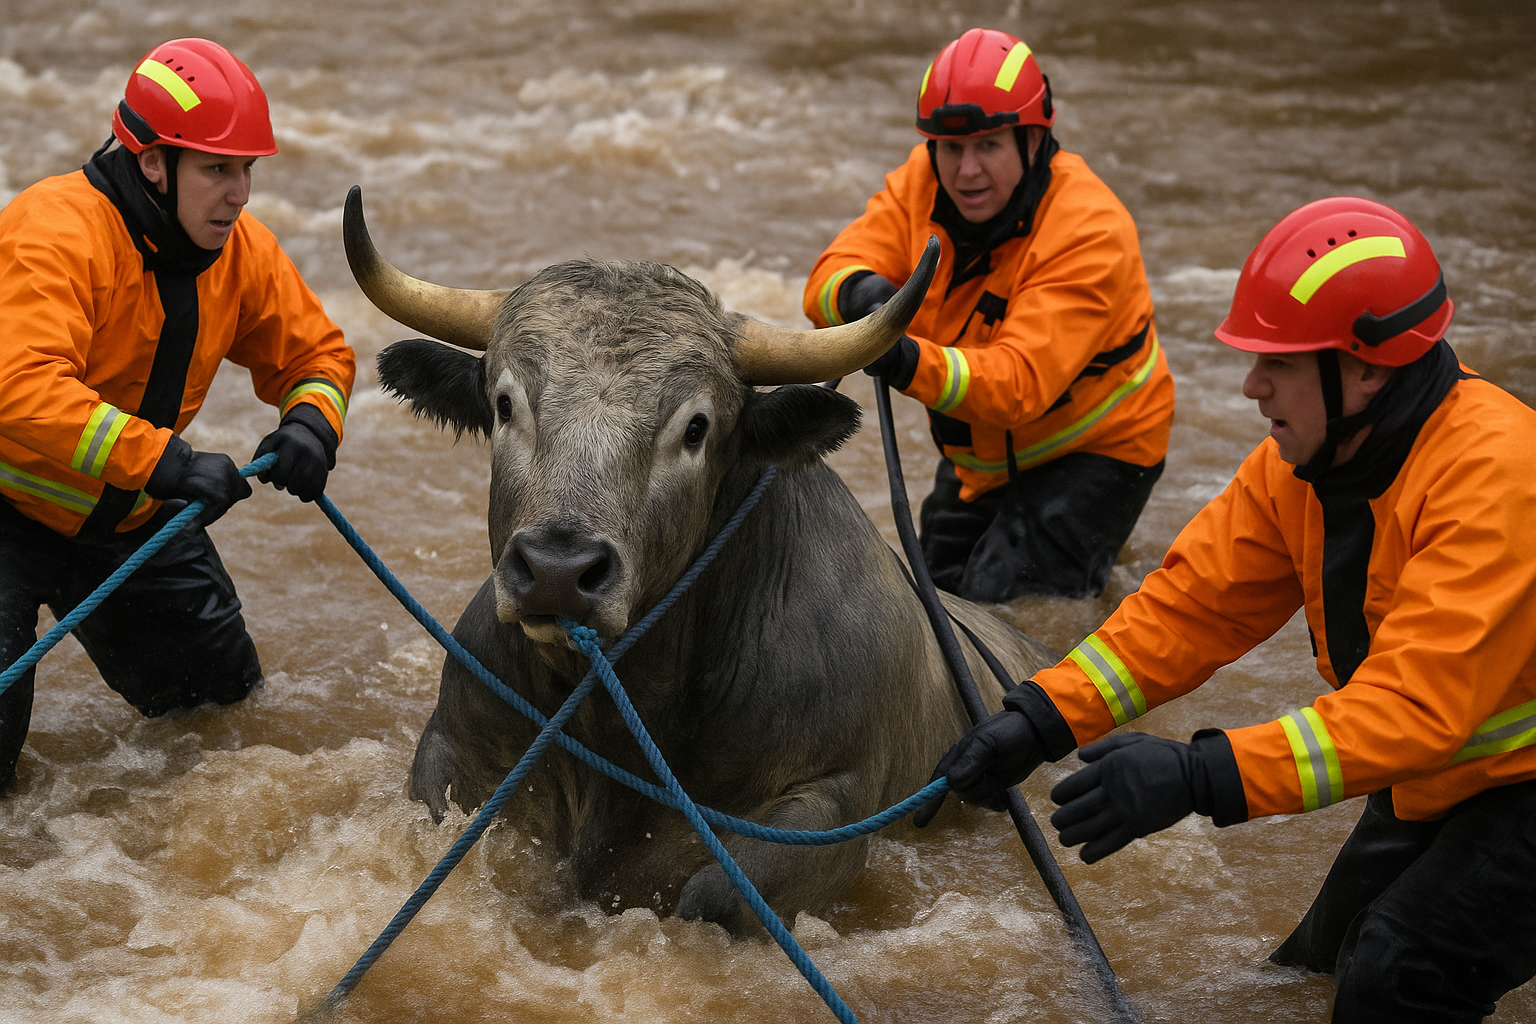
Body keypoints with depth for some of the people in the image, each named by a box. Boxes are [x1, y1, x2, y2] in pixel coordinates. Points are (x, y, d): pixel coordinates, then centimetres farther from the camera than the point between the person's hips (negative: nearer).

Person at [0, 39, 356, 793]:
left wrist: (311, 421, -16)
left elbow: (317, 352, 8)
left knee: (225, 702, 14)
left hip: (131, 517, 7)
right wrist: (166, 461, -47)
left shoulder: (239, 250, -5)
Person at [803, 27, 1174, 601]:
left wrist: (915, 365, -58)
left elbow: (1021, 380, -40)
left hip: (1090, 450, -7)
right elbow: (830, 275, -20)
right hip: (978, 452, 7)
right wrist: (861, 293, -46)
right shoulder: (920, 182, -11)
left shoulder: (1088, 231, -30)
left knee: (1007, 604, -18)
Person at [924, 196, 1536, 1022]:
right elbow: (1193, 606, -3)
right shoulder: (1298, 464, -4)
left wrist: (1200, 776, -45)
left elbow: (1416, 702, -38)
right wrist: (1037, 720, -16)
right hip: (1431, 786, 8)